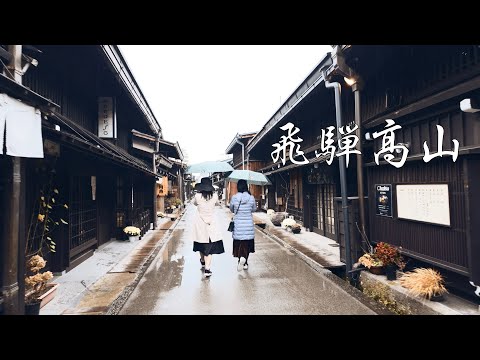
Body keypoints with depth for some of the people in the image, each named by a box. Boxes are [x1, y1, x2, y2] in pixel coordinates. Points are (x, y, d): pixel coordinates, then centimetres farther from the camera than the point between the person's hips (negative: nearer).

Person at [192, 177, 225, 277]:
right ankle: (207, 268, -7)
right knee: (210, 245, 1)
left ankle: (203, 261, 42)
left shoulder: (197, 196, -12)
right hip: (211, 224, -1)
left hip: (199, 223, 1)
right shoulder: (214, 196, -10)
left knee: (201, 243, 20)